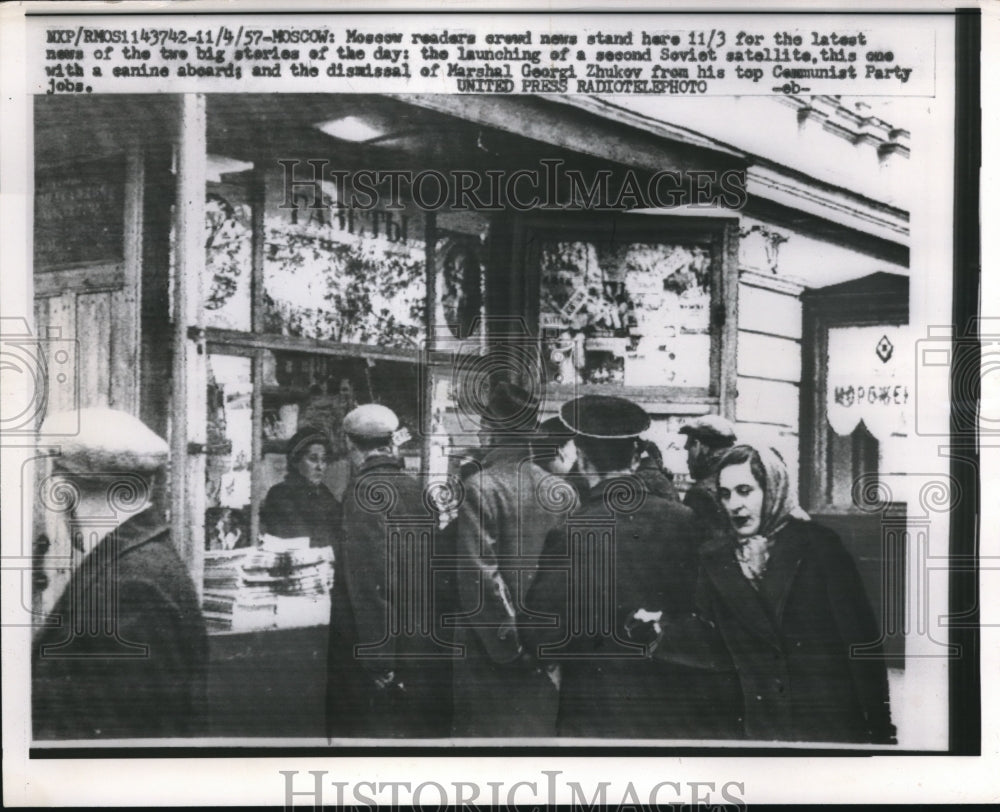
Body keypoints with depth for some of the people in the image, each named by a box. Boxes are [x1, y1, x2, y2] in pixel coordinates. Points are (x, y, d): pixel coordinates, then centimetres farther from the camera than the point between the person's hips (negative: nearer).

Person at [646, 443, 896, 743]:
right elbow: (717, 648, 3)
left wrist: (879, 726, -11)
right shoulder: (716, 559, 2)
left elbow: (861, 638, -9)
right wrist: (663, 631, -14)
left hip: (832, 722, -3)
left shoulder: (818, 544, -8)